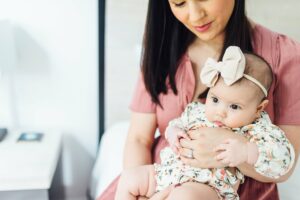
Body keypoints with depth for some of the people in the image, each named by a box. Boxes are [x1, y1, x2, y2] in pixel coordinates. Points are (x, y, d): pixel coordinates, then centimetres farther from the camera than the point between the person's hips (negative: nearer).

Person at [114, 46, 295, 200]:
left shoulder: (257, 129, -6)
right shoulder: (197, 110, 10)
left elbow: (284, 157, -16)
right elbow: (178, 123, 25)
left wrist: (247, 152, -31)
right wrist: (173, 131, 0)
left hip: (207, 186, -6)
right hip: (169, 169, 7)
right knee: (129, 178, 2)